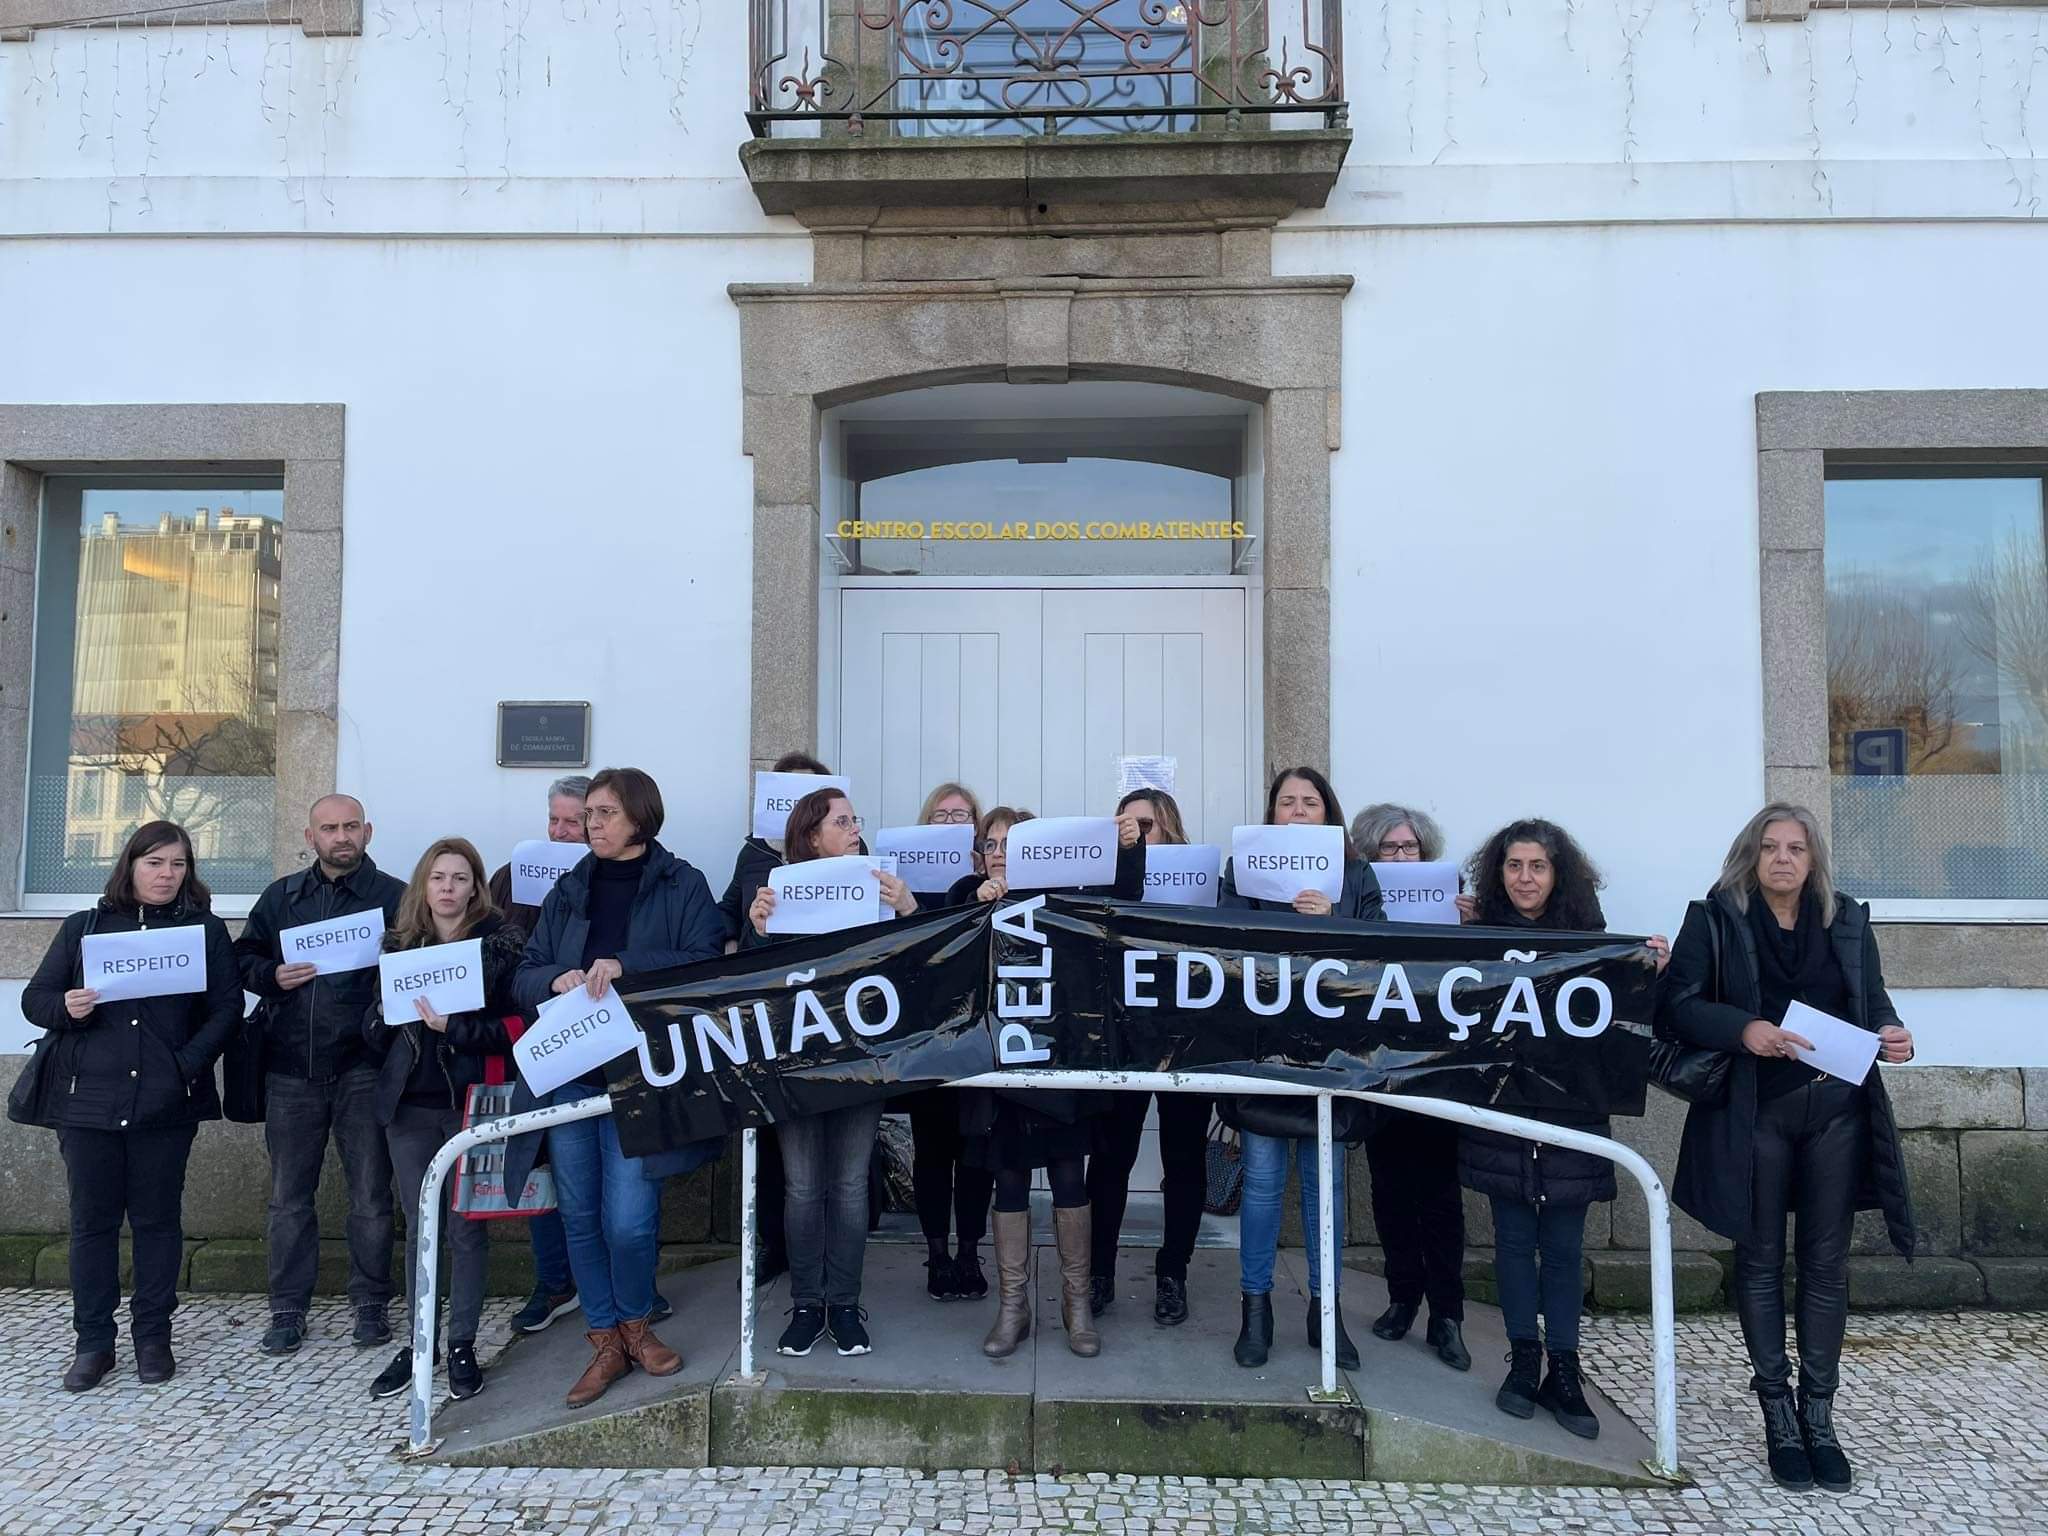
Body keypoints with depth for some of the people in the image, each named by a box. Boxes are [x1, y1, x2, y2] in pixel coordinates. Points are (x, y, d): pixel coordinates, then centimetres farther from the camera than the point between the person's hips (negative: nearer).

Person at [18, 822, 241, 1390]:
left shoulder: (206, 930, 4)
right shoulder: (84, 926, 9)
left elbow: (227, 1008, -1)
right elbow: (34, 997, 9)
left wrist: (188, 1066, -13)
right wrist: (66, 1008, -13)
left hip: (166, 1102, -1)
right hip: (87, 1098, 1)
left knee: (158, 1218, 7)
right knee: (92, 1220, 7)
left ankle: (153, 1335, 20)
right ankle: (93, 1341, 19)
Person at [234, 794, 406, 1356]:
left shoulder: (394, 896, 2)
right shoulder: (280, 897, 12)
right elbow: (242, 959, 15)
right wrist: (272, 975, -5)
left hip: (362, 1070, -3)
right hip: (290, 1069, 3)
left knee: (371, 1197, 5)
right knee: (288, 1197, 10)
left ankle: (371, 1306, 18)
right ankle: (288, 1310, 23)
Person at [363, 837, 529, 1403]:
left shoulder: (501, 943, -4)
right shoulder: (399, 943, 9)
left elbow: (511, 1026, -8)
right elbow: (375, 1031, 14)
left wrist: (455, 1027, -22)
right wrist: (385, 1013, -7)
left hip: (469, 1099, -3)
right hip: (410, 1103, 4)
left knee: (466, 1227, 4)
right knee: (418, 1227, 11)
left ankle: (462, 1345, 17)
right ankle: (415, 1342, 22)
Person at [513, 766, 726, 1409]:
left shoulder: (683, 886, 1)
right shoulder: (569, 890, 14)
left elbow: (707, 964, -12)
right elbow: (523, 978, 11)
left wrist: (626, 965, -22)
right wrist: (556, 979, -12)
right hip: (569, 1072, 4)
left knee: (628, 1220, -7)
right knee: (580, 1216, 8)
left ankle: (636, 1322, 22)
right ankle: (606, 1340, 26)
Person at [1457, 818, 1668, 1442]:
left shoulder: (1588, 936, 0)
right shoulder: (1480, 934, -2)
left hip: (1571, 1115, 1)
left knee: (1563, 1245, 8)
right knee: (1514, 1238, 10)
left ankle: (1563, 1372, 20)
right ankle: (1523, 1360, 23)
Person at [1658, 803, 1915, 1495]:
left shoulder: (1848, 921, 9)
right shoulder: (1715, 919, -1)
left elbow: (1874, 1004, 14)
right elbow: (1675, 1005, -6)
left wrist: (1890, 1036, -9)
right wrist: (1743, 1029, -22)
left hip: (1837, 1111, 3)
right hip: (1755, 1114, -3)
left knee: (1826, 1262, 8)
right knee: (1761, 1261, 6)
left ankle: (1819, 1414, 19)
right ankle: (1778, 1413, 17)